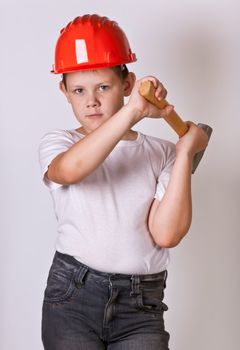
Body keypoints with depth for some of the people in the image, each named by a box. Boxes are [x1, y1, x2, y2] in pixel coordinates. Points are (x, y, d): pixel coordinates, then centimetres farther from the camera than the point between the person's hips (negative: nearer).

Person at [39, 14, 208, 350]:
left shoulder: (160, 154, 6)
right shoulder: (58, 142, 6)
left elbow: (166, 234, -7)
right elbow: (69, 169, -21)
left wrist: (185, 153, -6)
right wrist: (133, 111, -26)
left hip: (141, 307, 1)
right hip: (72, 297, 0)